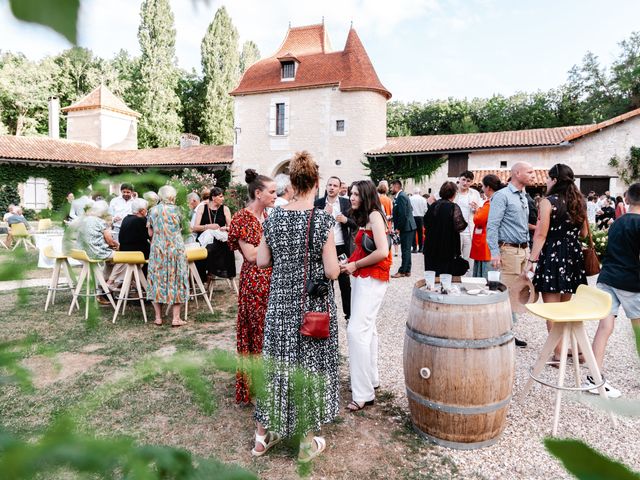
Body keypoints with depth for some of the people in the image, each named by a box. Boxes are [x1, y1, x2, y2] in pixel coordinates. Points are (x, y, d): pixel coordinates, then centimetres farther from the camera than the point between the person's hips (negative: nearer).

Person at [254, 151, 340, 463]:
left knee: (276, 360, 16)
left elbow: (261, 262, 3)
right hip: (313, 305, -3)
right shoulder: (322, 220, -14)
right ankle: (307, 441, 25)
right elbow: (332, 272, -14)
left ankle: (263, 434, 31)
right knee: (310, 364, 10)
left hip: (280, 302, 4)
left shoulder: (273, 218, -2)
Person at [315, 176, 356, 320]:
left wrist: (346, 220, -16)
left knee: (345, 283, 9)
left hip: (342, 248, 0)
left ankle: (349, 314, 20)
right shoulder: (318, 203, 0)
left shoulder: (345, 202, 2)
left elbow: (355, 225, 4)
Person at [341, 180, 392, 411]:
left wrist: (356, 265, -13)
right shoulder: (364, 217, 15)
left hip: (372, 279, -10)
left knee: (356, 330, -13)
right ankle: (371, 378, 30)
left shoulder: (375, 215, -12)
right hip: (362, 277, 10)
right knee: (367, 328, 16)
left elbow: (382, 252, -22)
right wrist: (351, 263, 0)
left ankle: (363, 393, -8)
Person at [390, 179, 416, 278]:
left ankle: (402, 271, 1)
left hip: (406, 227, -10)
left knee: (405, 250, -4)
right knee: (406, 250, 13)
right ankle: (407, 270, 20)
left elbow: (403, 214, -21)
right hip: (408, 227, 10)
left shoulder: (401, 196, -15)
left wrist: (398, 228, -16)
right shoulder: (401, 196, 15)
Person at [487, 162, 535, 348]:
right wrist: (495, 253, -21)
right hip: (509, 249, -9)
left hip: (523, 250, 9)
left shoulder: (523, 197, 18)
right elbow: (492, 225, -15)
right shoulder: (502, 196, -8)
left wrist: (528, 249, 18)